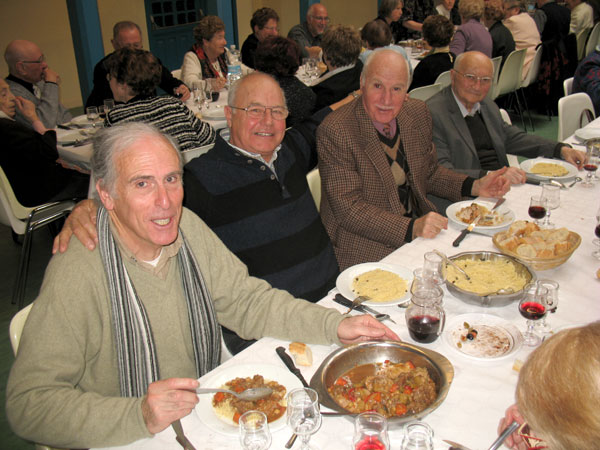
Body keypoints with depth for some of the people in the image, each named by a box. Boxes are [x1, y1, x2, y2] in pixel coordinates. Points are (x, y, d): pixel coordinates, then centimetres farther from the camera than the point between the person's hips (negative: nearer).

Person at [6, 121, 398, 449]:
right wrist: (139, 417, -34)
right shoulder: (77, 272, -22)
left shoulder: (188, 229, -3)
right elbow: (28, 403, -22)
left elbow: (246, 301, 4)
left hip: (208, 417, 5)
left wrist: (334, 325, -7)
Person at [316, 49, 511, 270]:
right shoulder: (334, 132, -18)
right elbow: (349, 208, -19)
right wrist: (411, 228, -28)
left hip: (421, 232, 7)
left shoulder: (418, 113, 3)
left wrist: (475, 186, 1)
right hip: (369, 248, -7)